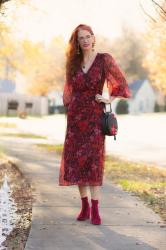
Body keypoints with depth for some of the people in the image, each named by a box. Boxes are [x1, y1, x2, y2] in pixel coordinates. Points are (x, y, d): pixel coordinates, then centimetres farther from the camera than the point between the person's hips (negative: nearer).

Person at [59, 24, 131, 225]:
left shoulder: (104, 59, -3)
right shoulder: (73, 63, 9)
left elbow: (120, 82, 4)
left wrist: (109, 99, -4)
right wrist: (69, 110, 15)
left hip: (95, 115, -4)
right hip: (75, 116, 4)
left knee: (94, 161, -8)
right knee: (75, 160, 2)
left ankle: (95, 210, -7)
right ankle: (84, 206, 12)